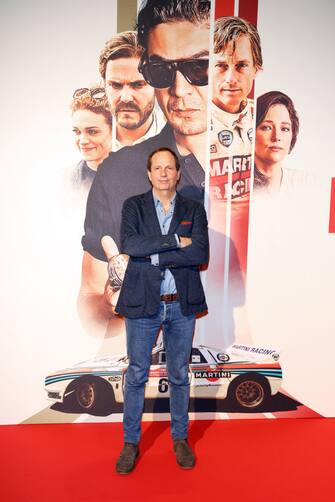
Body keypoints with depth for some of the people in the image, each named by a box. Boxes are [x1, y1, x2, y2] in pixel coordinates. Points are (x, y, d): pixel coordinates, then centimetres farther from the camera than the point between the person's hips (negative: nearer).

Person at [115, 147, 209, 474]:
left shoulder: (194, 210, 4)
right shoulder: (133, 206, 2)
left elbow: (201, 254, -12)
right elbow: (128, 244, -16)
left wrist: (153, 255, -15)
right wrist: (176, 241, -17)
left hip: (182, 305, 1)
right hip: (142, 302, -1)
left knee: (179, 375, 16)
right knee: (136, 374, 11)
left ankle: (180, 438, 37)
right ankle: (131, 441, 32)